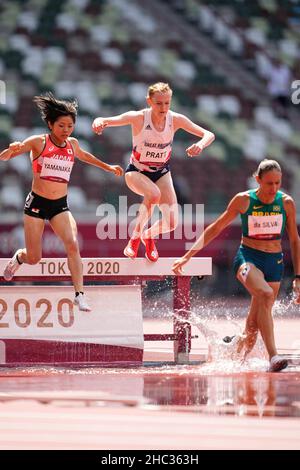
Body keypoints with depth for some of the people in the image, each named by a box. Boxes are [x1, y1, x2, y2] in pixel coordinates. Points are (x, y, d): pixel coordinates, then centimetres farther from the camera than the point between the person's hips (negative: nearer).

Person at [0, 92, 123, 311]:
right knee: (34, 258, 1)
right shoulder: (38, 142, -8)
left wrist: (107, 167, 36)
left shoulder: (72, 144, 6)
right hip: (37, 203, -3)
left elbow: (83, 155, 31)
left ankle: (80, 295, -19)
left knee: (73, 245, -21)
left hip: (60, 205, 3)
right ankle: (18, 257, 39)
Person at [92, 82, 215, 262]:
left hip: (161, 173, 3)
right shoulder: (139, 118, -23)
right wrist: (99, 122, -55)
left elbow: (209, 135, -14)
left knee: (171, 222, -12)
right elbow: (105, 121, -29)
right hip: (137, 171, -3)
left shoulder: (176, 119, -16)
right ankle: (135, 238, -17)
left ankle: (149, 236, 25)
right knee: (153, 194, -38)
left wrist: (200, 145, -38)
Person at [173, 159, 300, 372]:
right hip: (248, 257, -3)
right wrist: (188, 256, -2)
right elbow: (215, 228, 3)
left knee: (255, 322, 2)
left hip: (275, 261, 3)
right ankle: (273, 356, -40)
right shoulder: (243, 200, -5)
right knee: (265, 295, -34)